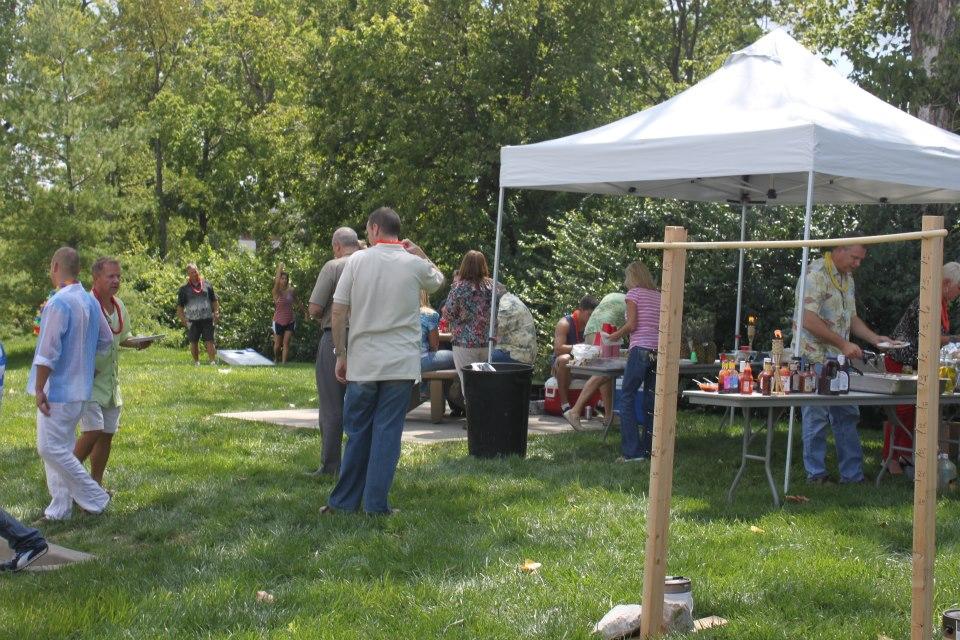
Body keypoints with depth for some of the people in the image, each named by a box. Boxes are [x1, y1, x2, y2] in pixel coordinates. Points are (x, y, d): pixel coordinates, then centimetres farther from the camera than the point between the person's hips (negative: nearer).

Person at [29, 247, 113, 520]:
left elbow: (48, 352, -20)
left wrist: (39, 388, -15)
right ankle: (60, 507, 16)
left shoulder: (59, 303, -18)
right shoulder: (90, 302, 8)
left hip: (59, 388, -9)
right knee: (63, 446, 14)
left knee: (50, 448, -3)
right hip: (80, 387, 9)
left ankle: (94, 498, 0)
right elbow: (106, 340, 19)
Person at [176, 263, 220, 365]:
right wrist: (183, 319, -5)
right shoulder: (184, 289, 4)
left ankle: (212, 361, -6)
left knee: (209, 341, -7)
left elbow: (215, 301, 15)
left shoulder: (207, 285, 8)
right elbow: (179, 306, 5)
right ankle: (196, 362, 21)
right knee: (194, 342, 7)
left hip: (207, 319, 0)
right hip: (192, 320, 0)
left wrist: (216, 313, 3)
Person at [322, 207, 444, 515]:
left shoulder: (358, 261, -1)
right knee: (387, 432, 2)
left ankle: (344, 501, 16)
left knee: (357, 432, 10)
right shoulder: (414, 264, 0)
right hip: (401, 363, 0)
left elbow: (338, 311, -1)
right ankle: (376, 505, 3)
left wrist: (341, 354, 6)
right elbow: (438, 280, 24)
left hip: (362, 362, 1)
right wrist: (421, 254, 23)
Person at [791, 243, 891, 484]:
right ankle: (816, 474, 7)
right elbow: (810, 321, -22)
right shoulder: (815, 275, -15)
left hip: (840, 359, 9)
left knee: (847, 415, 9)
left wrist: (875, 338, 9)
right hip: (815, 358, -9)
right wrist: (844, 344, -19)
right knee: (816, 417, -1)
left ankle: (852, 474, 15)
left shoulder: (847, 278, 14)